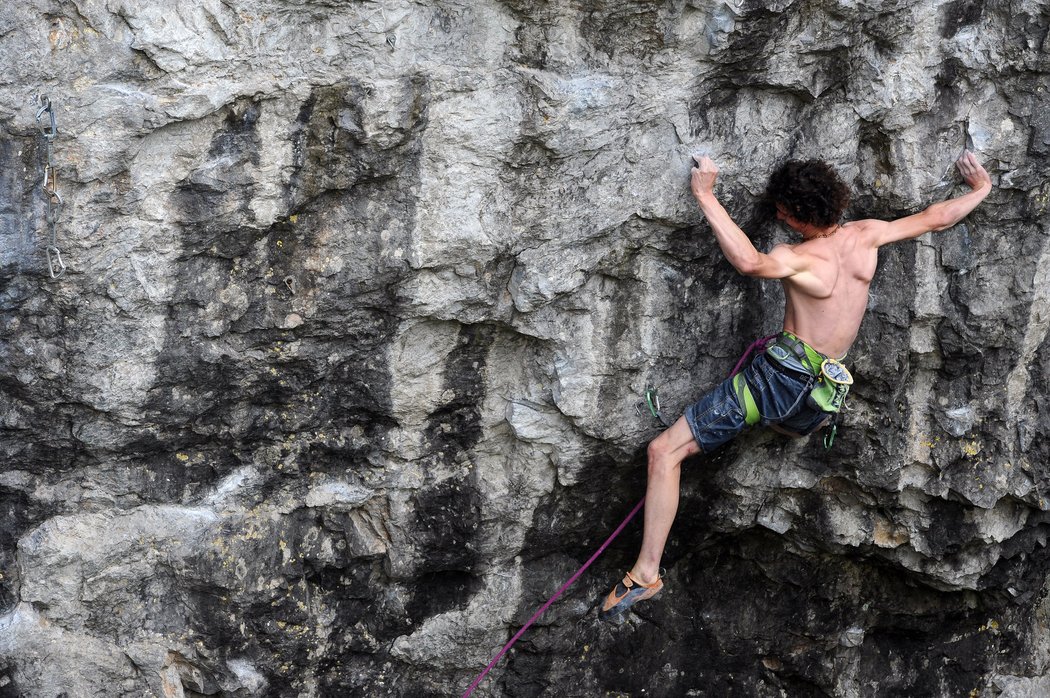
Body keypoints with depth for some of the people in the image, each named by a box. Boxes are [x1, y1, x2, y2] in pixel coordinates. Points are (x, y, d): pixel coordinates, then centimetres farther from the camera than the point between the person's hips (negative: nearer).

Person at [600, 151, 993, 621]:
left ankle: (647, 573, -10)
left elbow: (750, 262, -37)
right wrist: (980, 189, 34)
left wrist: (705, 196, -31)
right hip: (818, 397, 7)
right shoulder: (867, 236, 3)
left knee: (665, 451, -5)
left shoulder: (800, 259, -15)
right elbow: (937, 217, 15)